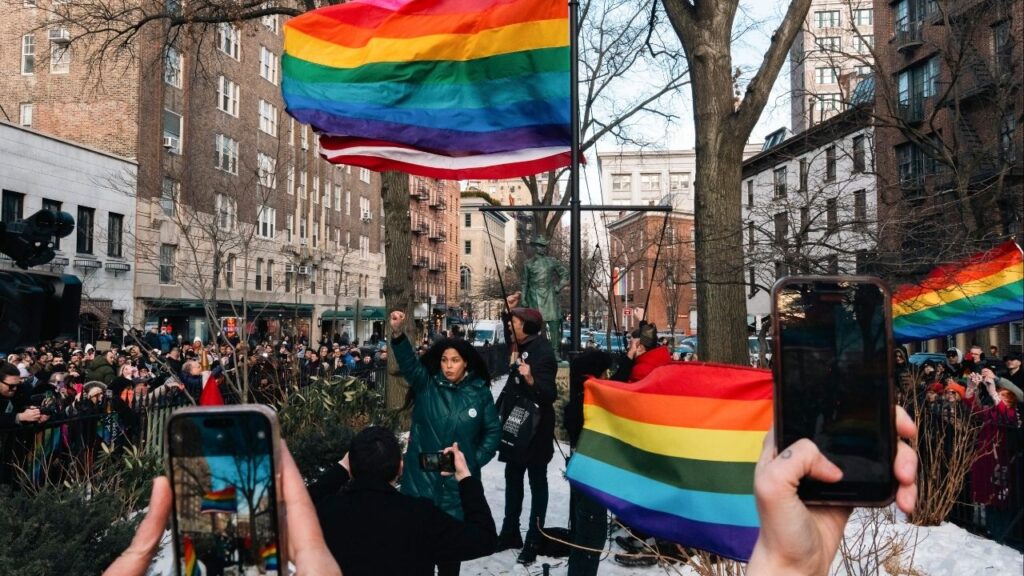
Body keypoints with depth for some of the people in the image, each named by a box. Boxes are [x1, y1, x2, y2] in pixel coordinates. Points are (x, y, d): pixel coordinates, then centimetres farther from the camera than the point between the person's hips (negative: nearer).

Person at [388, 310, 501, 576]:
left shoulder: (480, 392, -2)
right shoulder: (426, 385, -4)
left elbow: (493, 432, 4)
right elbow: (408, 362, -22)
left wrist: (474, 461, -6)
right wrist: (398, 334, -40)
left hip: (459, 480, 0)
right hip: (422, 476, 0)